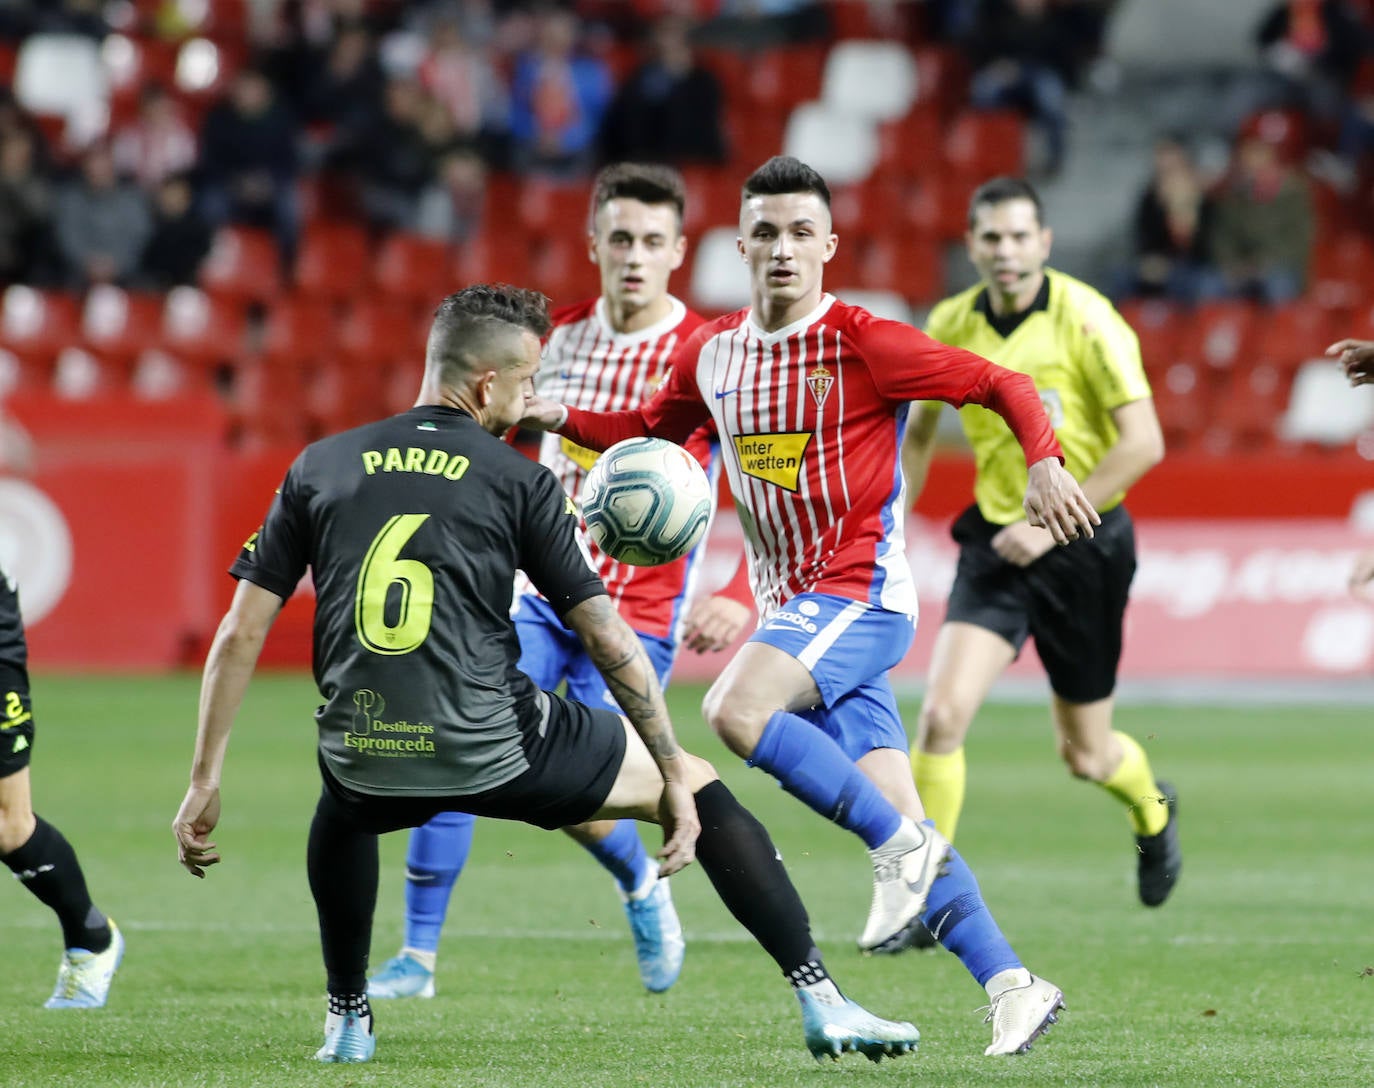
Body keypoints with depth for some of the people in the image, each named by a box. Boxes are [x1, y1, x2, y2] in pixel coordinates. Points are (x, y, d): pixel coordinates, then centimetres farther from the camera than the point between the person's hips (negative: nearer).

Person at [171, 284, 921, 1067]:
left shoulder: (321, 467, 11)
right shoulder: (518, 480, 2)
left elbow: (241, 633, 8)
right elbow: (607, 636, 1)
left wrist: (205, 784, 14)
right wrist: (675, 778, 8)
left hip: (365, 760, 3)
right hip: (496, 752, -3)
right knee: (700, 790, 14)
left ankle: (347, 1020, 40)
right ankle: (821, 1001, 7)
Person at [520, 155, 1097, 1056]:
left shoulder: (862, 344, -11)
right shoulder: (712, 354, 8)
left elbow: (1001, 384, -9)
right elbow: (653, 430, 27)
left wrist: (1044, 463, -25)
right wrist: (561, 419, 10)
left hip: (861, 591, -7)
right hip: (791, 605, 7)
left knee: (736, 710, -29)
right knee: (894, 814, 1)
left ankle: (904, 848, -17)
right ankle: (1013, 987, 3)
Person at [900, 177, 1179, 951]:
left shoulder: (1085, 319, -15)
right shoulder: (950, 326, 0)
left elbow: (1143, 441, -18)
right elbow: (920, 433, 17)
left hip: (1085, 546, -3)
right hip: (997, 544, 3)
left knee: (1087, 755, 9)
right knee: (943, 714, -17)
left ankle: (1152, 810, 45)